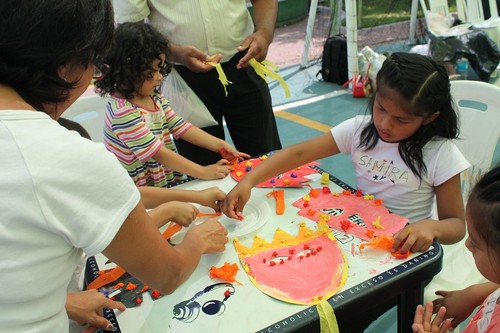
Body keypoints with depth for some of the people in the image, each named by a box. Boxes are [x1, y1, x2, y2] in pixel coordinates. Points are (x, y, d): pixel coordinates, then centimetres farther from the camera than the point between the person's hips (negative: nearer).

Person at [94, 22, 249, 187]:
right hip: (140, 194, -8)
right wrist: (203, 172, -19)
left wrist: (221, 145, -2)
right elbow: (158, 153, -22)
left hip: (166, 181, 8)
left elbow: (181, 127, 7)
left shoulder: (154, 98, 6)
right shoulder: (123, 112, -21)